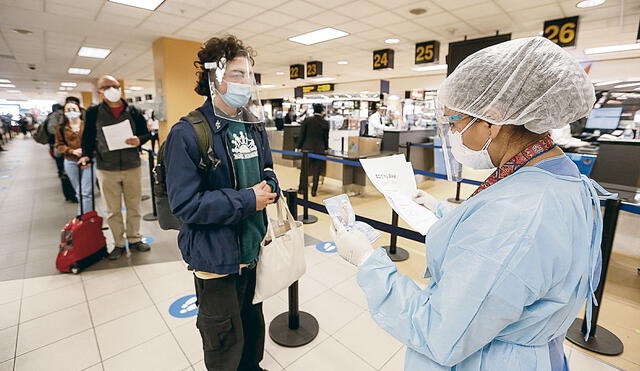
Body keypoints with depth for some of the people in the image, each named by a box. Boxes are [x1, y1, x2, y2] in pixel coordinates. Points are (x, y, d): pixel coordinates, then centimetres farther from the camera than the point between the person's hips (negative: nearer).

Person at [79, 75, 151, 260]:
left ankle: (134, 239, 26)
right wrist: (87, 155, -8)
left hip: (132, 167, 1)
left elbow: (146, 133, 7)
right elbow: (88, 137, 7)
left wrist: (139, 140, -15)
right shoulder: (93, 112, 2)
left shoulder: (133, 111, 4)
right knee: (113, 210, 9)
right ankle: (119, 243, 22)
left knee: (134, 207, 11)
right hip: (106, 169, 0)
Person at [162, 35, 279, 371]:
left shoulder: (254, 126, 6)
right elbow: (185, 204, -20)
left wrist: (269, 187, -9)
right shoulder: (187, 134, -16)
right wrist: (248, 201, -21)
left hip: (254, 249, 6)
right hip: (216, 257, -6)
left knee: (252, 323, 27)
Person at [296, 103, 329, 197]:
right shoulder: (325, 123, -3)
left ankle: (301, 189, 18)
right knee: (317, 171, 7)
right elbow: (326, 137, 4)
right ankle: (314, 191, 10)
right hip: (319, 149, 0)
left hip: (307, 148, 0)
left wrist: (298, 146, 6)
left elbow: (302, 135, -3)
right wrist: (326, 148, 18)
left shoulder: (307, 120, -5)